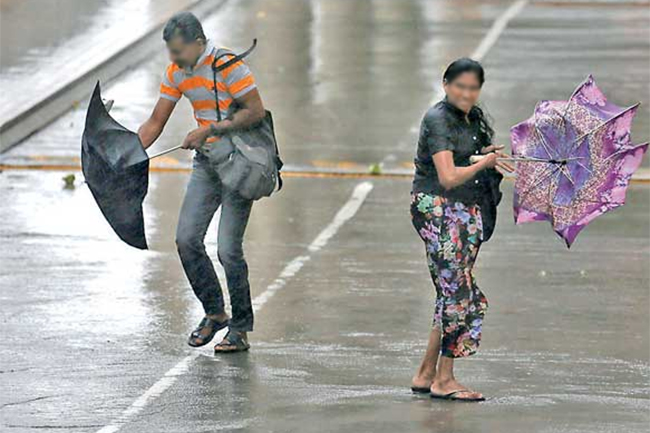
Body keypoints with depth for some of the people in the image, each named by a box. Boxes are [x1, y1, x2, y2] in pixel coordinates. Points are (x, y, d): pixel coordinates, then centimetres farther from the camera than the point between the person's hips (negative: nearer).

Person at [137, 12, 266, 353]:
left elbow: (256, 111, -19)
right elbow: (155, 124, 9)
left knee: (228, 249, -10)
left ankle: (241, 328, 3)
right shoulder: (176, 73, 4)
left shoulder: (228, 66, -18)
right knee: (187, 238, -1)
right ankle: (214, 313, 15)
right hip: (206, 163, 7)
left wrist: (210, 130, -22)